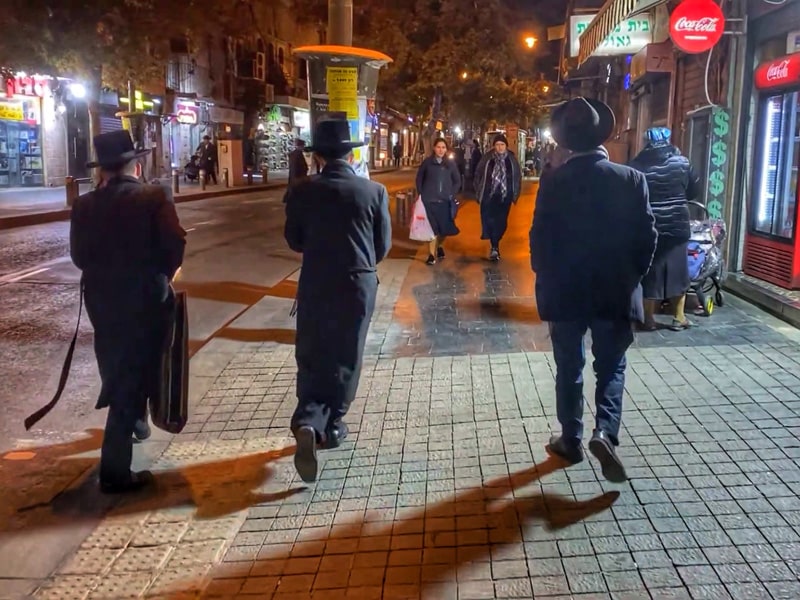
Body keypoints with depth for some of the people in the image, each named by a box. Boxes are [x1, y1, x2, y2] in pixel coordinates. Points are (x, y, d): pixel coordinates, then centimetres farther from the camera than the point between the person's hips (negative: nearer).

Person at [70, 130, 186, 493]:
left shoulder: (85, 205, -1)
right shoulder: (154, 198, -11)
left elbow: (79, 255, -2)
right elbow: (175, 245, -18)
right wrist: (162, 275, 0)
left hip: (101, 300, 4)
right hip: (144, 299, -4)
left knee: (117, 373, 24)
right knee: (134, 377, 1)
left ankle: (130, 422, 49)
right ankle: (115, 471, 1)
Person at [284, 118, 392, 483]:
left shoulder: (301, 192, -6)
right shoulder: (374, 192, -6)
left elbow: (294, 241, 5)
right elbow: (383, 245, 1)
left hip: (315, 284, 0)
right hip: (359, 284, 0)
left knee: (311, 356, 8)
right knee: (345, 357, 15)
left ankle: (308, 421, -12)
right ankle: (332, 425, 24)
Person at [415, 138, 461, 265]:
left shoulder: (451, 163, 4)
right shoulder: (427, 162, 0)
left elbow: (457, 181, 11)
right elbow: (419, 179, 8)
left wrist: (452, 195, 2)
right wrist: (421, 194, 1)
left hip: (445, 201, 2)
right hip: (429, 201, -2)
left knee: (445, 228, 5)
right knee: (433, 228, -2)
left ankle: (439, 246, 34)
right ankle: (432, 254, 8)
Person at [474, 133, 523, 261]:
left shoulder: (512, 159, 2)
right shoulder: (487, 159, -2)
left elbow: (518, 177, 8)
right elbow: (478, 175, 5)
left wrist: (515, 194, 5)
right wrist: (479, 193, 4)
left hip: (505, 196, 1)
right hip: (489, 195, -1)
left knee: (501, 221, 4)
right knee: (489, 220, -9)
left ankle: (494, 244, 22)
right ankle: (494, 247, -4)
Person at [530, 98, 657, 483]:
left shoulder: (553, 182, -9)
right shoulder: (632, 179, -8)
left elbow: (540, 239, -7)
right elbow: (646, 237, -5)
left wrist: (547, 281, 8)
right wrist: (632, 277, 10)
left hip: (564, 292, 0)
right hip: (615, 293, 0)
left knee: (569, 369, 14)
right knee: (610, 368, 15)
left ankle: (571, 440, 23)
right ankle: (605, 431, -3)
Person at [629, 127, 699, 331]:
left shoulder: (638, 164, -5)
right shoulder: (681, 162, -1)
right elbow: (695, 191, 8)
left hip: (648, 226, -1)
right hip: (677, 224, 1)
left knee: (649, 271, 6)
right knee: (677, 270, 10)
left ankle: (649, 319, 8)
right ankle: (679, 318, 16)